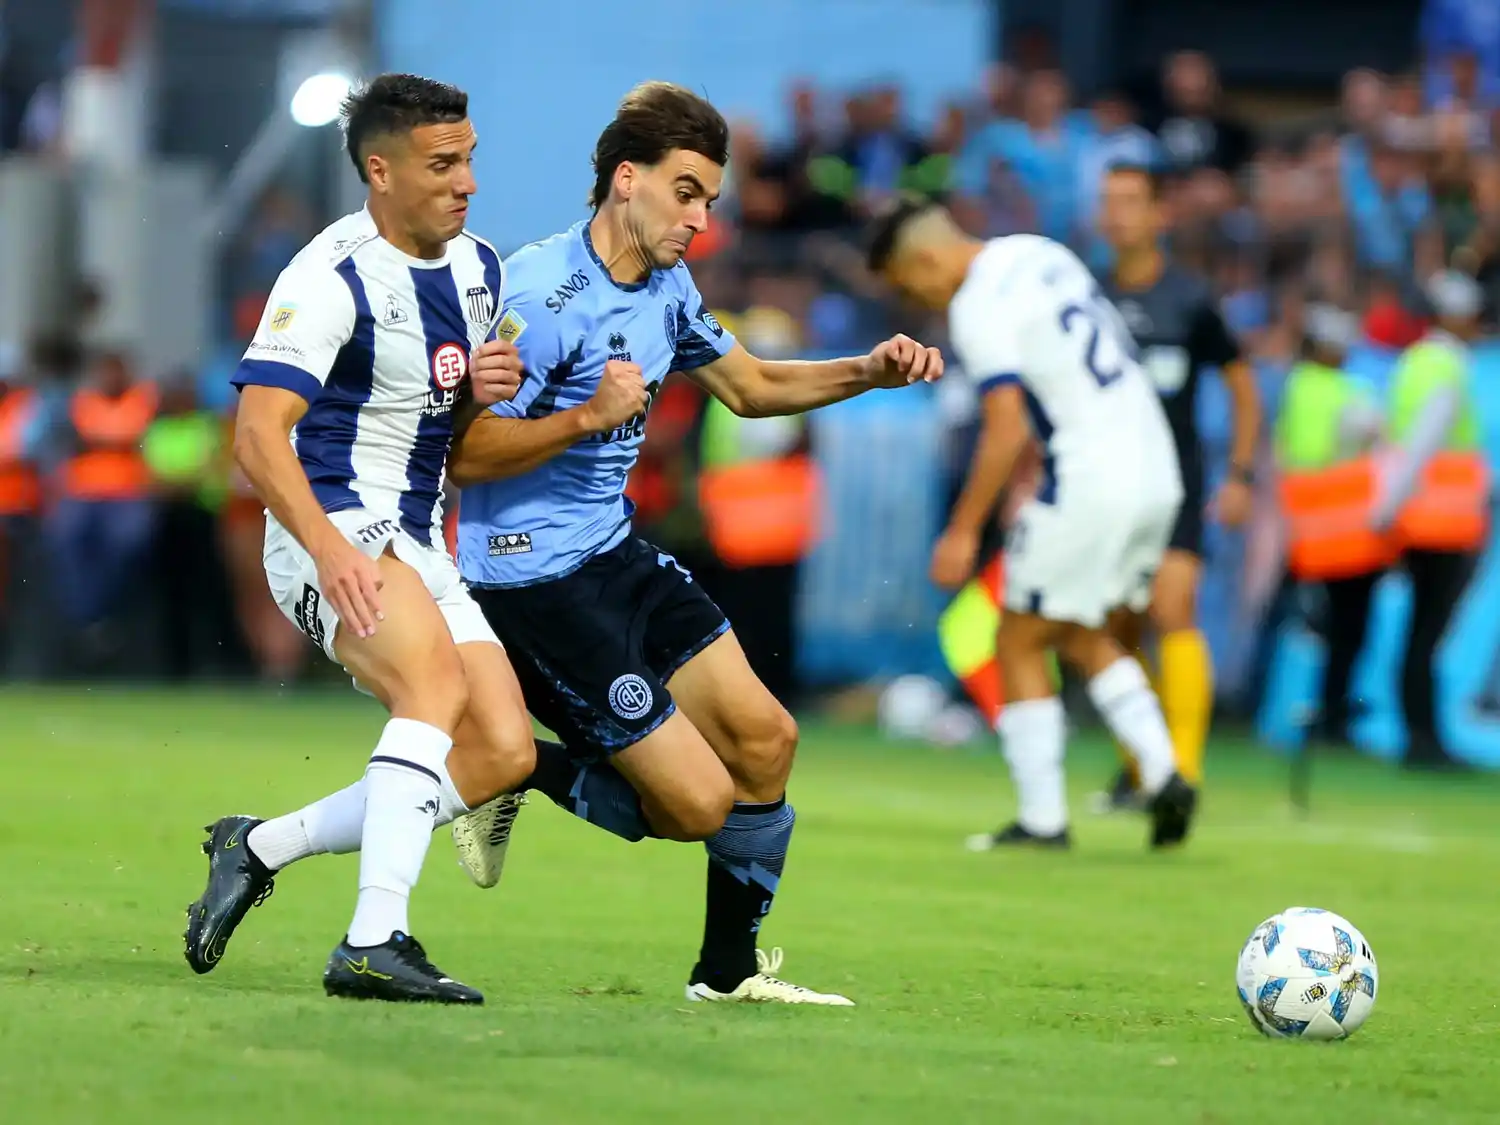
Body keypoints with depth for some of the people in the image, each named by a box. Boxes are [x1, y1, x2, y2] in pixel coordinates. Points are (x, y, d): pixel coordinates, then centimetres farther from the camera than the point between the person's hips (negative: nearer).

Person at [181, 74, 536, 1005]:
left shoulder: (479, 267, 11)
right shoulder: (330, 279, -14)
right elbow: (258, 434, -23)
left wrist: (486, 394, 0)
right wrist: (329, 549, -38)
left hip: (419, 546, 8)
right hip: (333, 530, -8)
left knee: (502, 753, -3)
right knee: (438, 682, -32)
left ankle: (259, 848, 8)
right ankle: (374, 945, -39)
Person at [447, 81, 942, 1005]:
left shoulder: (667, 288, 8)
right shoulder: (541, 293, -20)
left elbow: (749, 386, 23)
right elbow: (466, 455, -20)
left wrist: (869, 372, 8)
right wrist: (588, 416, -32)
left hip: (617, 556, 9)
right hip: (532, 576, -9)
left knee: (764, 739, 5)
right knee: (696, 802, -12)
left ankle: (730, 970, 21)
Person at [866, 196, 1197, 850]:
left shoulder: (978, 308, -12)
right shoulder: (1044, 256, 14)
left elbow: (1006, 429, -20)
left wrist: (962, 530, -15)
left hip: (1088, 489, -9)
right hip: (1156, 475, 9)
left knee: (1021, 644, 6)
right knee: (1083, 638, 22)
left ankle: (1042, 818, 6)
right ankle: (1161, 775, 6)